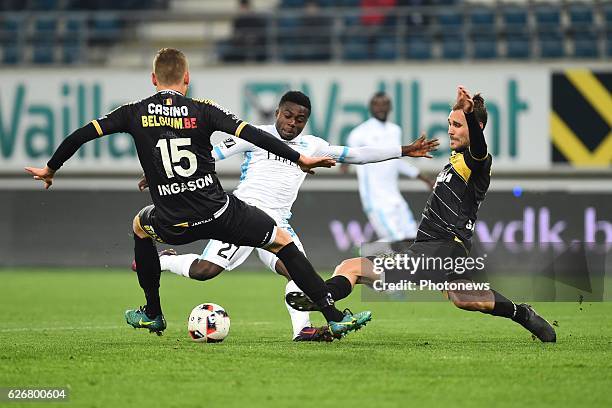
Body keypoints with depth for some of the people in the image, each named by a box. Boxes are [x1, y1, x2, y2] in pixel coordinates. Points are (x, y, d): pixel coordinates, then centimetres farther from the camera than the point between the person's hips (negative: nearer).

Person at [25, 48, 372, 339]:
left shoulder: (135, 113, 3)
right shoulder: (202, 110, -2)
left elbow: (82, 135, 3)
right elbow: (250, 133, -11)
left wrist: (51, 169, 18)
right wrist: (299, 159, -8)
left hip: (173, 225, 2)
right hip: (220, 213, -2)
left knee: (141, 225, 37)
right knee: (283, 241, 13)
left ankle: (152, 315, 39)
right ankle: (336, 318, 3)